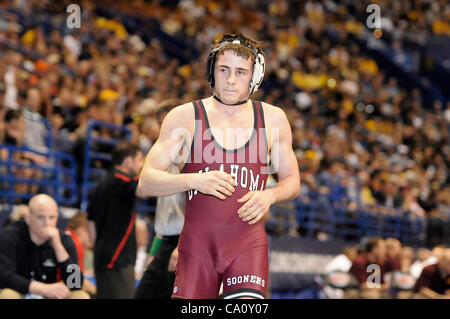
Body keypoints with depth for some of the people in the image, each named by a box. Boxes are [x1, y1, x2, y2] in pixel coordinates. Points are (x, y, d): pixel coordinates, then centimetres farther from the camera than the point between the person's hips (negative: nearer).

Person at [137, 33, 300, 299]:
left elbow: (292, 181, 17)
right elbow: (145, 184, -4)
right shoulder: (185, 117, 1)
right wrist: (194, 180, -21)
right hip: (197, 239, 0)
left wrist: (269, 196, -6)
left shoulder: (273, 119, 7)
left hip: (248, 239, 0)